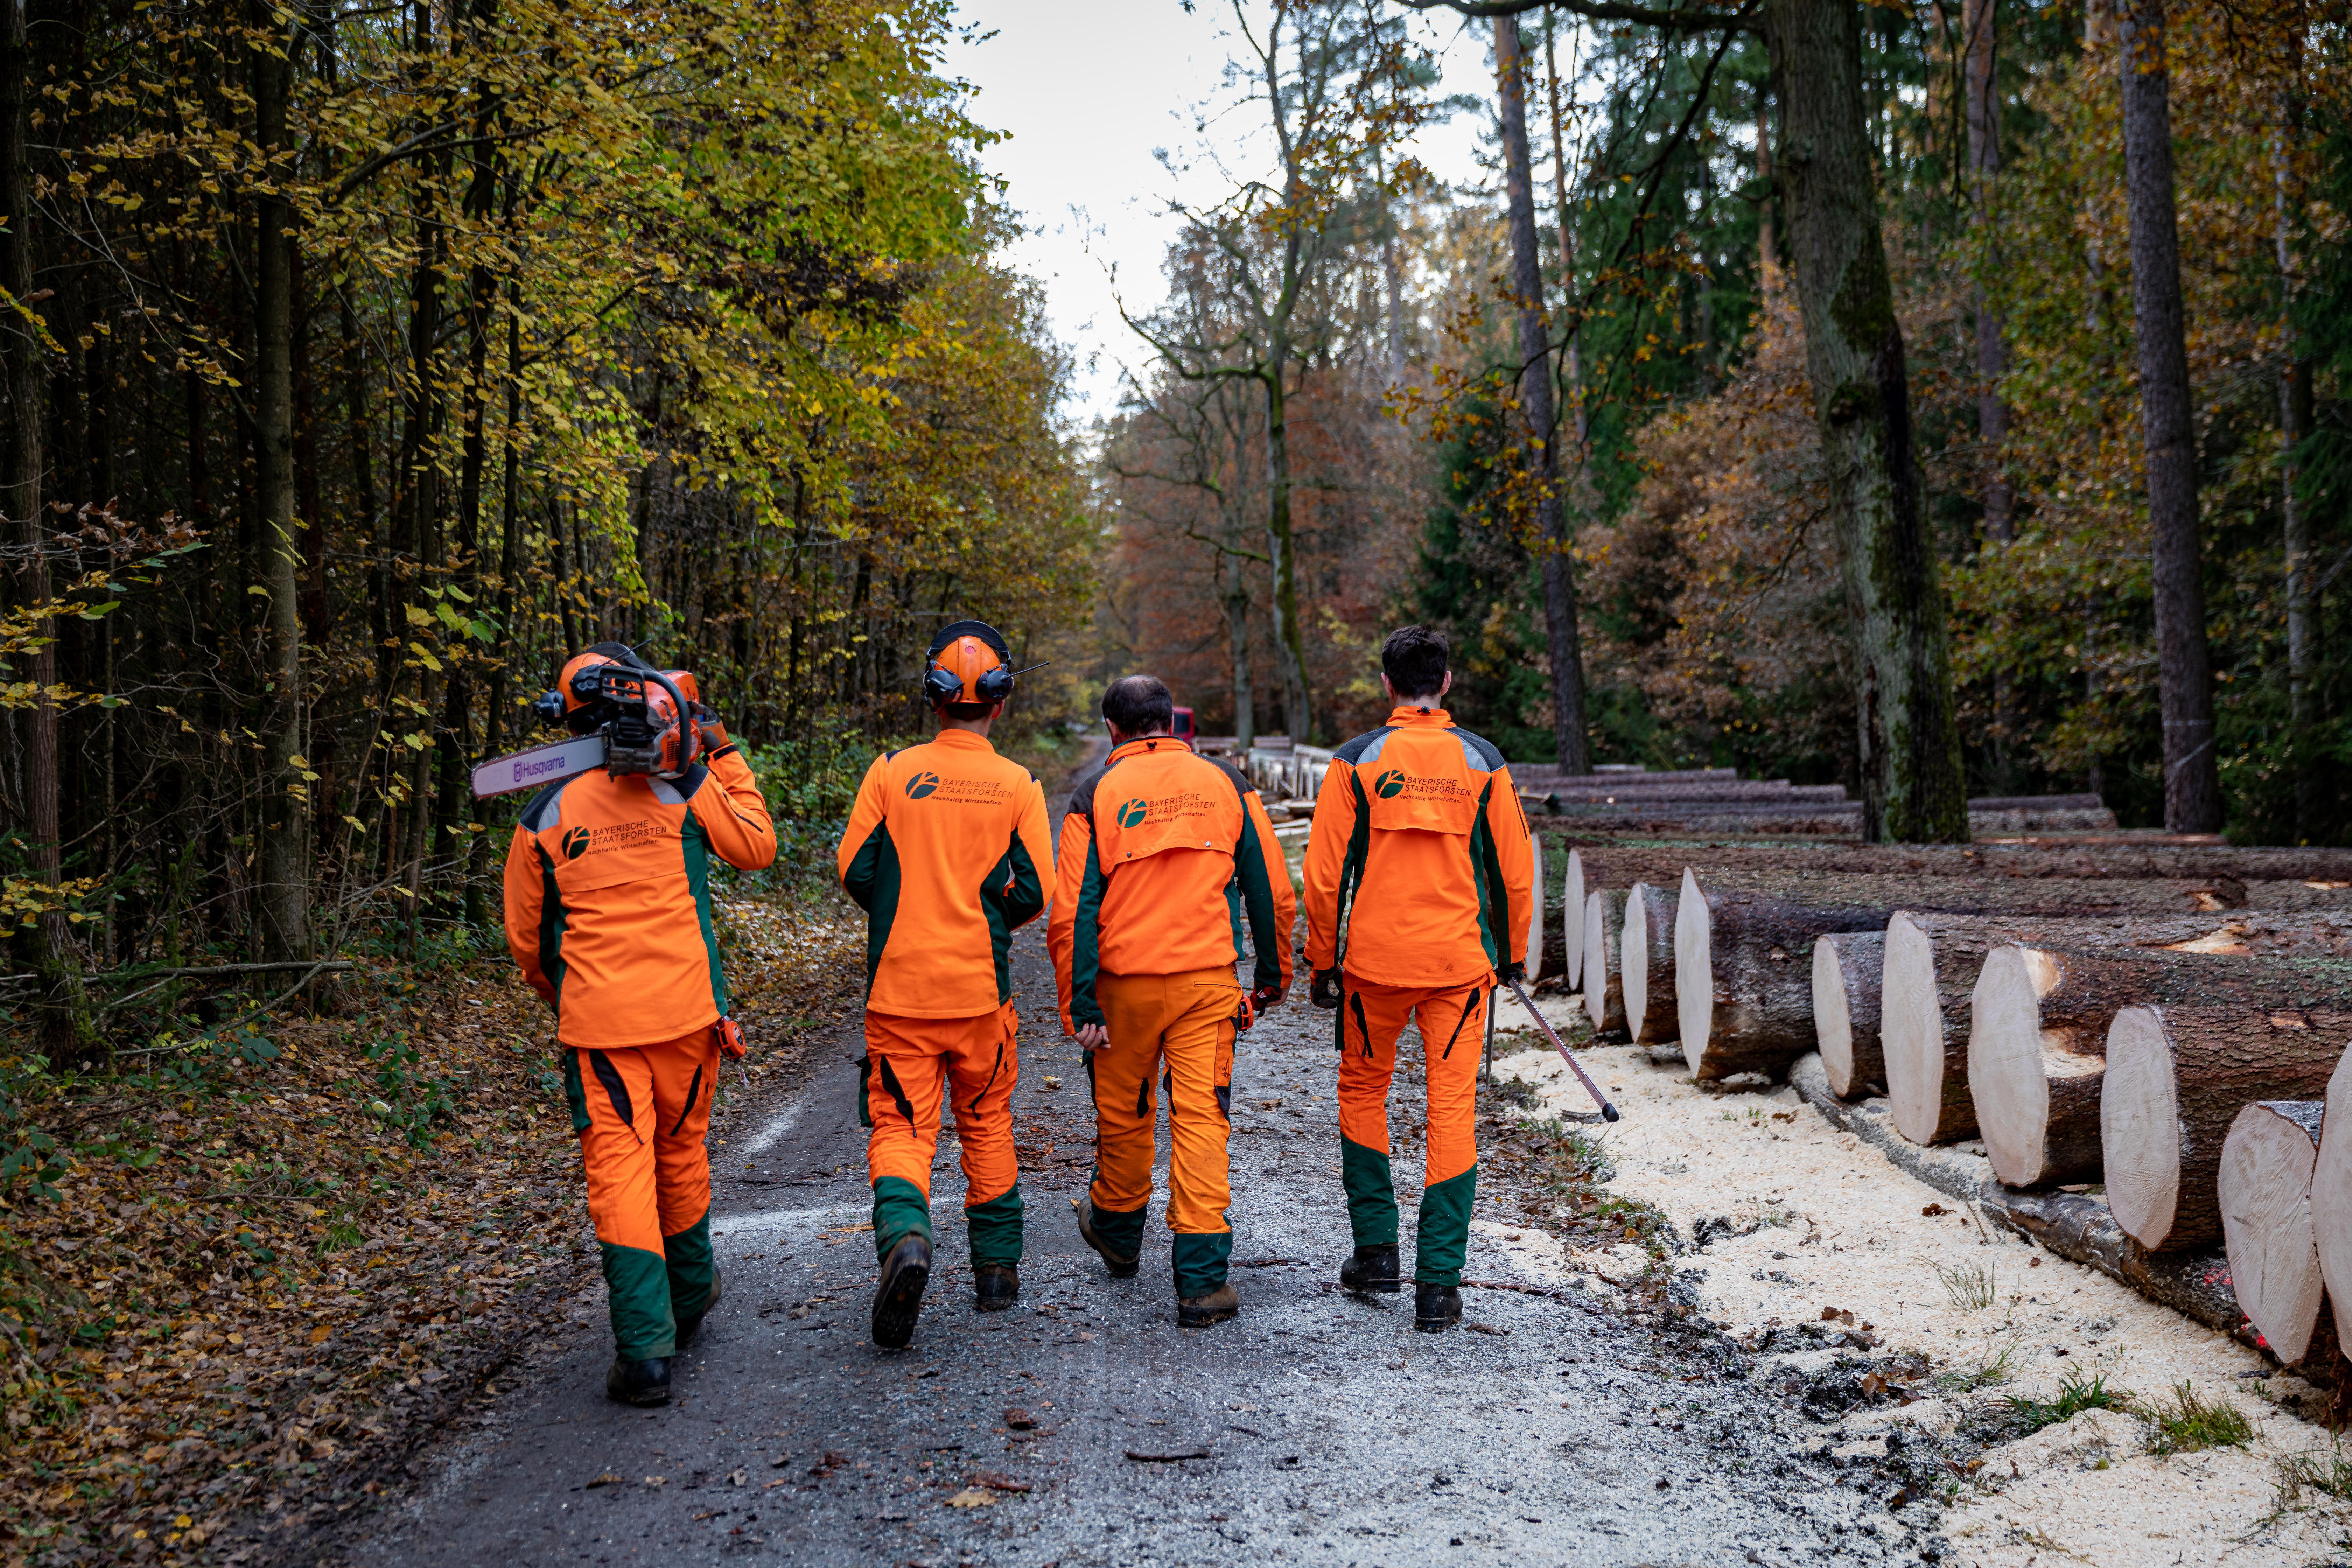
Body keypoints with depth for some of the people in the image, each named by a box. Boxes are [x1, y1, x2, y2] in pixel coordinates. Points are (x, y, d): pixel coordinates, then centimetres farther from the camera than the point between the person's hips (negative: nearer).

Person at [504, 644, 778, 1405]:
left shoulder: (545, 816, -1)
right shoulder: (682, 792, -4)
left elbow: (525, 937, 8)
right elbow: (758, 847, 12)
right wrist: (724, 759, 15)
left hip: (596, 1024, -1)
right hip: (685, 1012, 2)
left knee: (619, 1171, -2)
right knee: (681, 1153, 20)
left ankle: (645, 1348, -9)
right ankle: (690, 1297, 39)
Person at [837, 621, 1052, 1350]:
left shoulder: (892, 771, -3)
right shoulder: (1018, 785, -3)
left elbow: (855, 870, -2)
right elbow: (1034, 893, -4)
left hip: (898, 988, -1)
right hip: (981, 989, 1)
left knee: (900, 1126, 4)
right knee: (987, 1124, 17)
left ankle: (905, 1234, -24)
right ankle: (997, 1268, 24)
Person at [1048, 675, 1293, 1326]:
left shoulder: (1095, 796, -1)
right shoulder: (1226, 785, 4)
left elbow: (1071, 911, -7)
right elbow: (1271, 888, 6)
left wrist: (1079, 1005, -4)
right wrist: (1273, 973, 17)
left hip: (1124, 982, 0)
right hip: (1208, 980, 0)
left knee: (1122, 1113, 18)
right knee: (1202, 1117, 0)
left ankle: (1118, 1231, 41)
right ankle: (1202, 1281, -5)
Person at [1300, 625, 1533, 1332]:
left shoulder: (1356, 762, -3)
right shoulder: (1484, 763, 2)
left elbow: (1325, 875, -3)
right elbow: (1514, 872, 6)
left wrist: (1323, 963, 7)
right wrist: (1512, 955, 19)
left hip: (1374, 961, -1)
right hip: (1460, 962, 1)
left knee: (1363, 1092, 19)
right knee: (1453, 1109, 4)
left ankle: (1376, 1249, 21)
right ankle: (1439, 1283, 3)